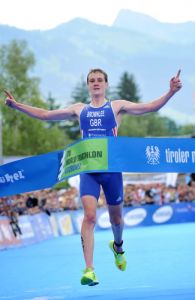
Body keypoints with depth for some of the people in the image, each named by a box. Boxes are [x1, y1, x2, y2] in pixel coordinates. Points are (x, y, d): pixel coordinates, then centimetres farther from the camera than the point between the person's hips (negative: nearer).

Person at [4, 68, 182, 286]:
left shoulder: (117, 107, 7)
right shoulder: (79, 110, 13)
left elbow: (150, 107, -1)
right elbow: (45, 115, 16)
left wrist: (170, 92, -15)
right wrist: (17, 106, 10)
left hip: (112, 168, 0)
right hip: (88, 169, 0)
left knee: (116, 217, 13)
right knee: (89, 215, -17)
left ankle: (117, 246, 48)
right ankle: (89, 270, -21)